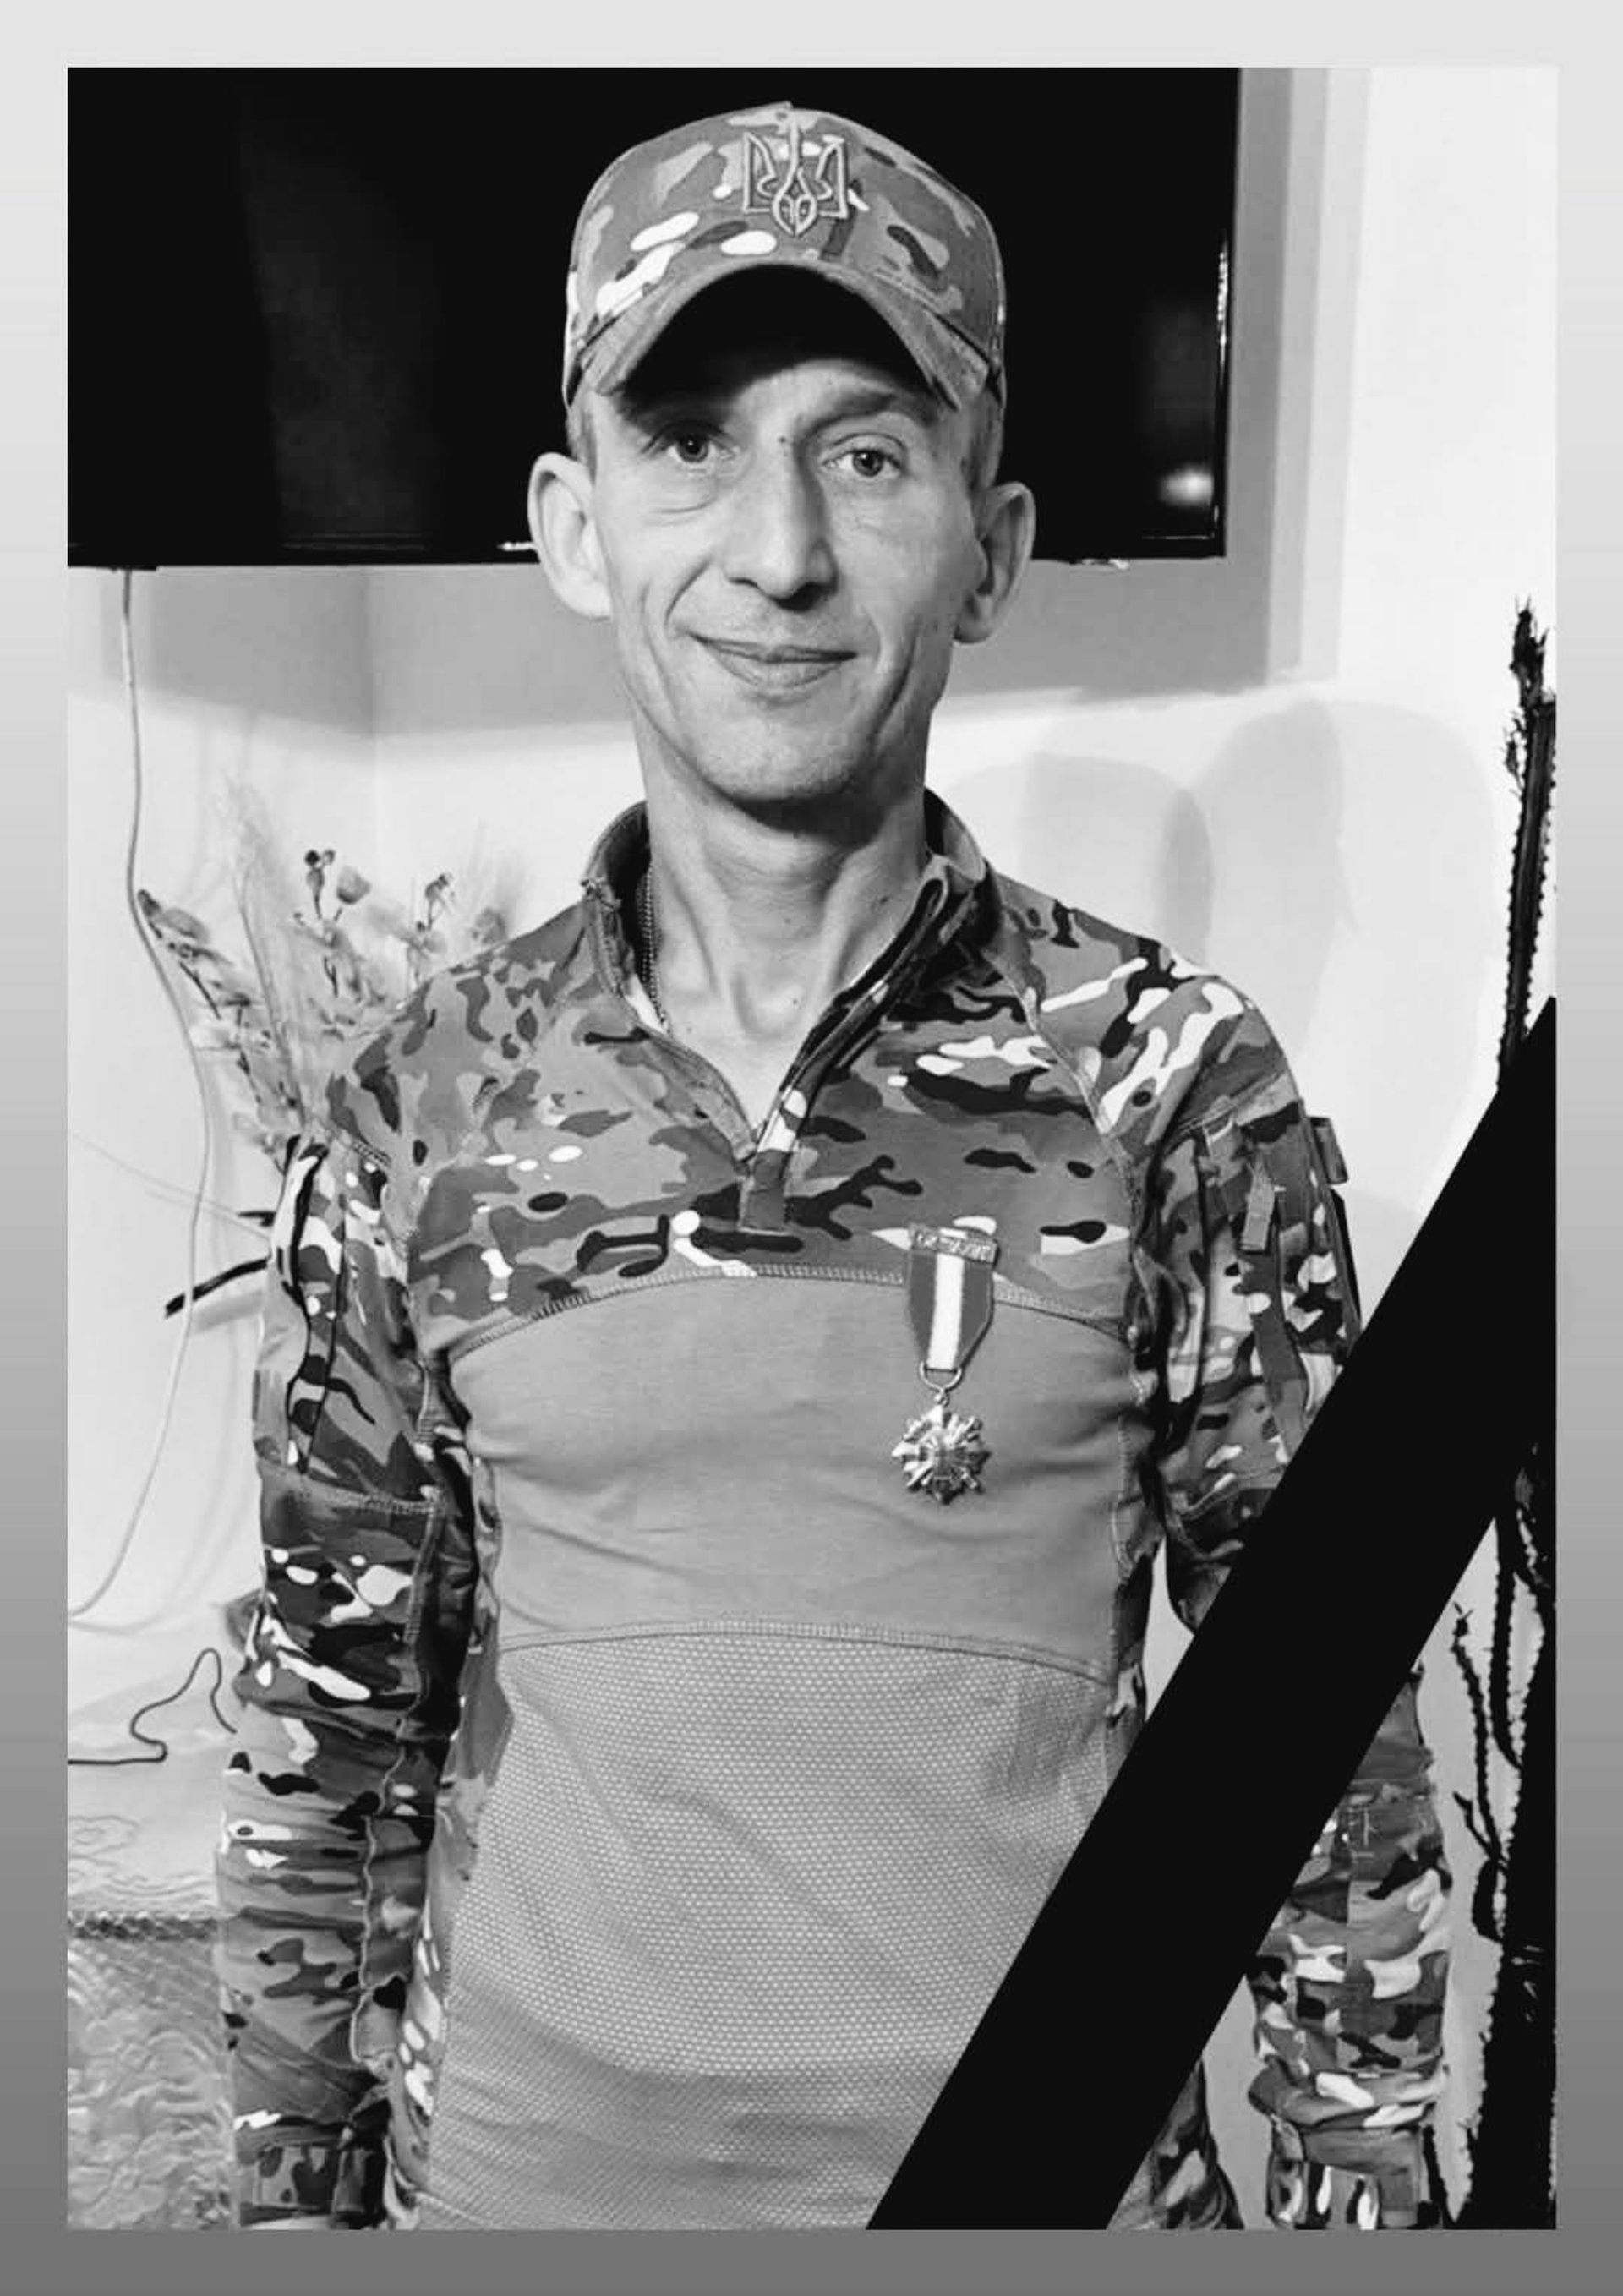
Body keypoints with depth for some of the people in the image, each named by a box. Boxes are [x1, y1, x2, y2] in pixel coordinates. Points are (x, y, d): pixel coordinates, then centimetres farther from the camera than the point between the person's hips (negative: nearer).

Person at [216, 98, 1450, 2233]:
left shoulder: (1171, 1079, -12)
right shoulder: (425, 1112, -6)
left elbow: (1320, 1693, -5)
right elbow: (332, 1716, 1)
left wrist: (1365, 2176, -2)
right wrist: (300, 2181, 5)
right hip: (523, 2163, 2)